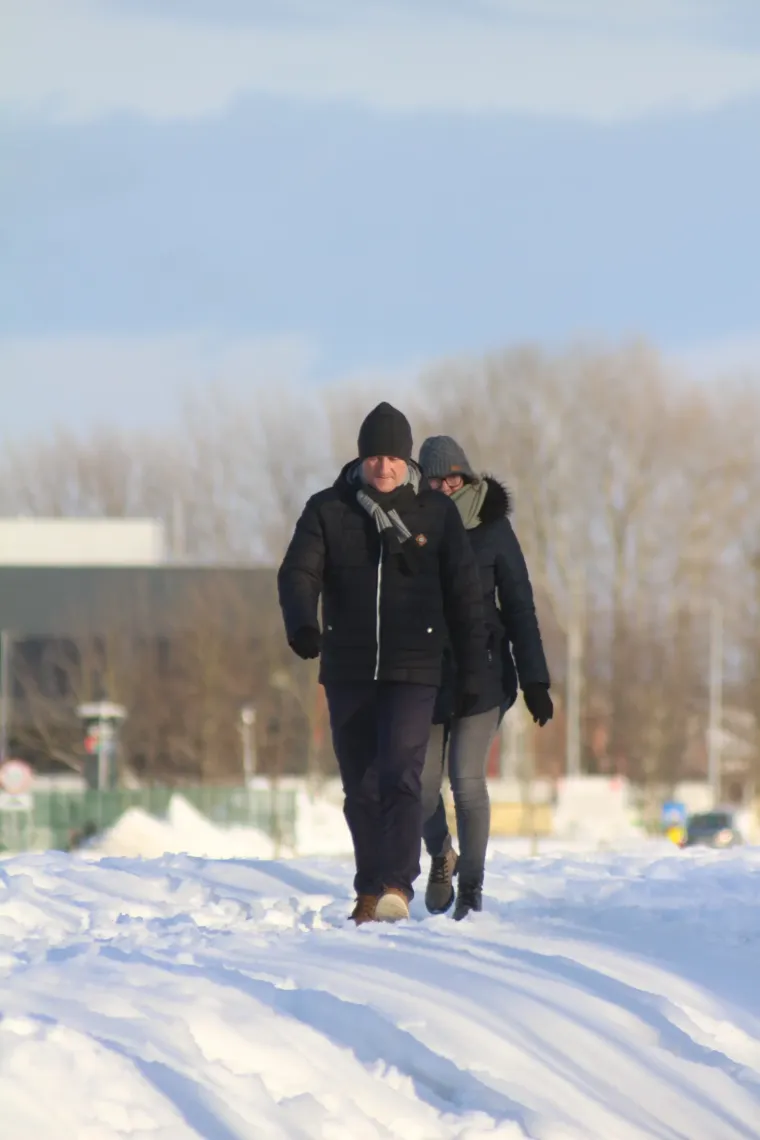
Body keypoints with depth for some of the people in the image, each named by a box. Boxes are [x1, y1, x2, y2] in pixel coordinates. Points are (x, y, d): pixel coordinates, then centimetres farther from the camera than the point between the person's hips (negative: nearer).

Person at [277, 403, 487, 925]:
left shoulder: (437, 513, 3)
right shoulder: (328, 510, 3)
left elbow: (465, 597, 7)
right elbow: (298, 573, -9)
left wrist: (471, 672, 4)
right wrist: (300, 623, -30)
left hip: (413, 670, -2)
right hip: (348, 671, 2)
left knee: (400, 774, -18)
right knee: (361, 786, 8)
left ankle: (397, 884, -23)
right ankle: (370, 893, 19)